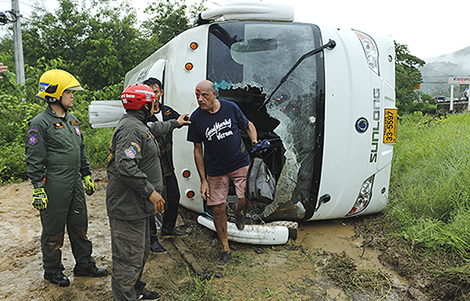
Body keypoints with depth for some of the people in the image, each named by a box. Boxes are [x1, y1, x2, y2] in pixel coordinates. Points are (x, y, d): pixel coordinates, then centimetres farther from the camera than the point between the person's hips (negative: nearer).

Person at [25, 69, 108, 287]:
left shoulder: (72, 120, 13)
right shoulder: (40, 124, -11)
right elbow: (34, 160, -12)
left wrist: (87, 175, 19)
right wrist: (38, 189, -14)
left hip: (75, 183, 7)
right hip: (53, 186, -7)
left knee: (79, 226, 15)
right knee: (53, 231, 7)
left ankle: (84, 265, 29)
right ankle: (53, 270, 25)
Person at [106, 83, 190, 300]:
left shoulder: (137, 125, 14)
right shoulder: (131, 129, -21)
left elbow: (154, 130, 37)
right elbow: (125, 167, -31)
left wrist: (176, 123, 49)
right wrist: (150, 191, -27)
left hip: (137, 205, 12)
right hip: (127, 207, -12)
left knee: (141, 251, 24)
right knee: (129, 258, -2)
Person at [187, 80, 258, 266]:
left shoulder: (231, 107, -5)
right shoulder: (196, 117, -6)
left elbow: (249, 126, 12)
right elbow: (198, 150, 0)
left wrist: (255, 143, -7)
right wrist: (203, 180, -2)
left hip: (240, 163, 0)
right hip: (215, 170, 0)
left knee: (249, 200, -13)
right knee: (218, 209, 2)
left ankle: (238, 212, 27)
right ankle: (225, 250, 22)